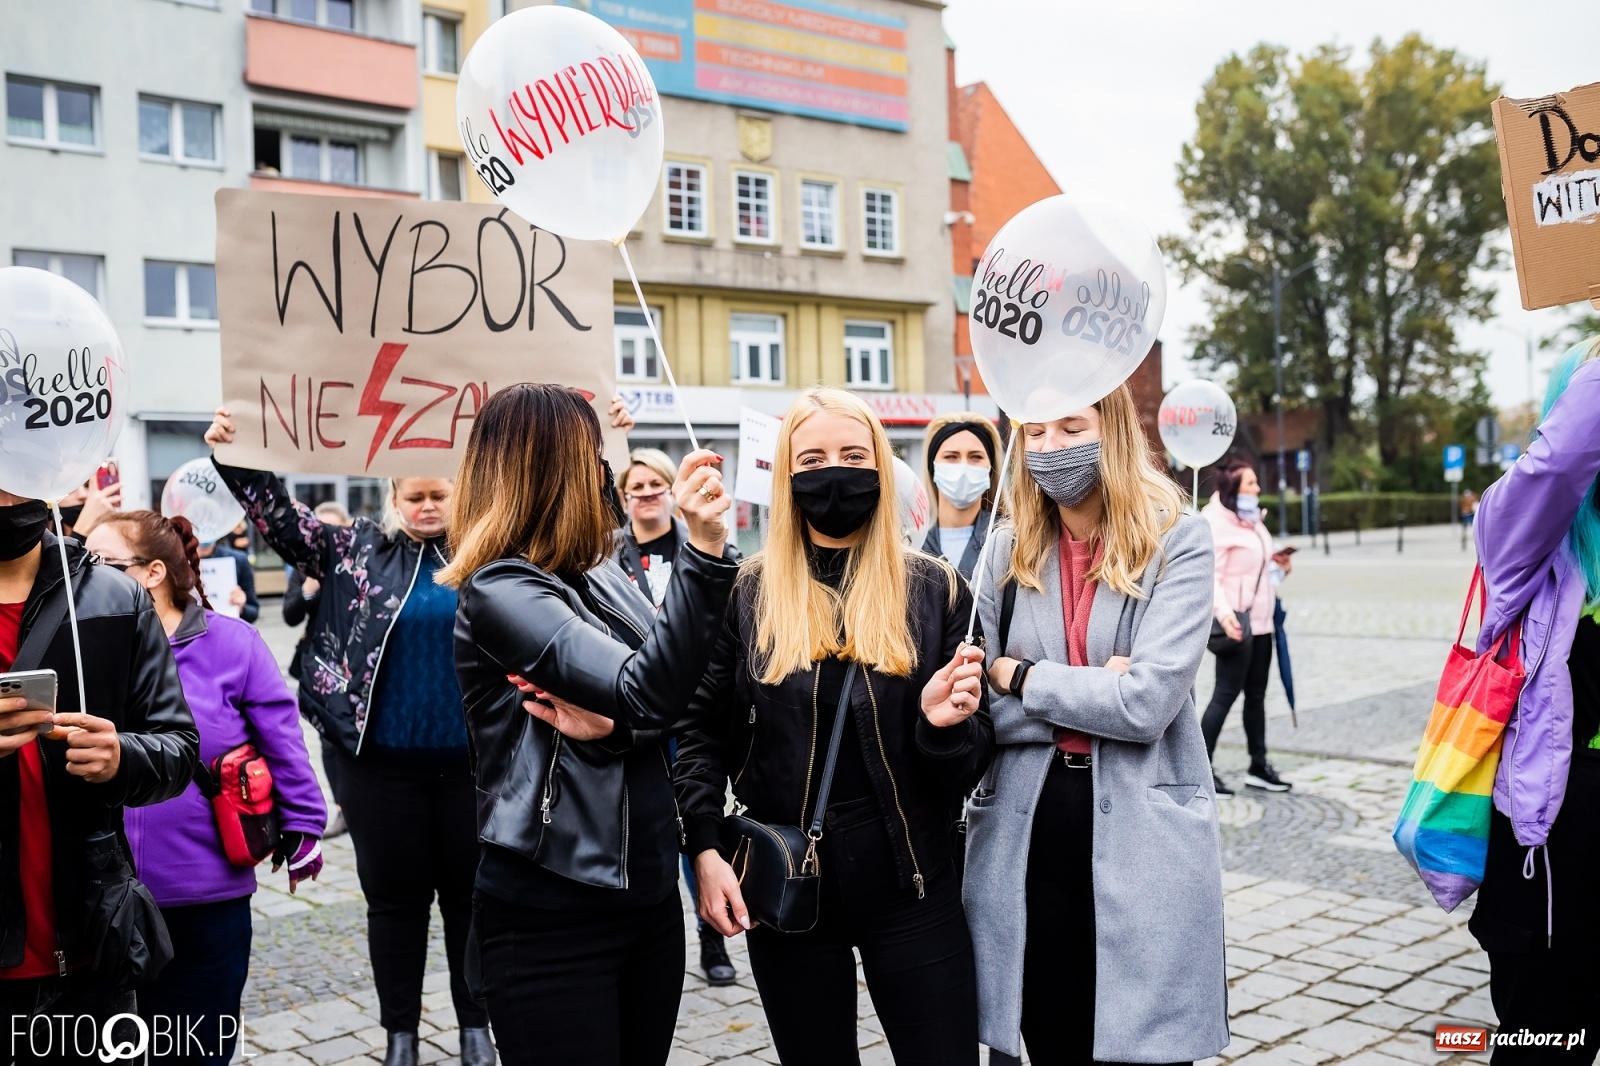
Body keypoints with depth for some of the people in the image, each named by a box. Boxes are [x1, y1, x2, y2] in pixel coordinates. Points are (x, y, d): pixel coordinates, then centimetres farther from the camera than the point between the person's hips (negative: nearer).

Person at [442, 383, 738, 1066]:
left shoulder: (603, 578, 7)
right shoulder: (498, 593, -15)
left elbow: (681, 699, -1)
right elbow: (652, 694, -26)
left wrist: (614, 726, -20)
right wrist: (703, 548, -32)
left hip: (648, 892, 7)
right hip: (551, 917, -7)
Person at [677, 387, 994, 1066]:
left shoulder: (933, 588, 0)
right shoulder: (748, 593, 1)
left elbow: (973, 757, 2)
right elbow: (704, 731, 2)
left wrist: (944, 724, -19)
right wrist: (704, 847, -9)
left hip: (910, 883, 0)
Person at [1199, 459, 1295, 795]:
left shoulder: (1251, 520, 16)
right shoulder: (1217, 523, -14)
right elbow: (1211, 575, -24)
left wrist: (1279, 564, 10)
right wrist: (1223, 612, -37)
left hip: (1260, 621, 9)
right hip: (1236, 622, -9)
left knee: (1256, 693, 14)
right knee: (1226, 693, -7)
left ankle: (1258, 767, 22)